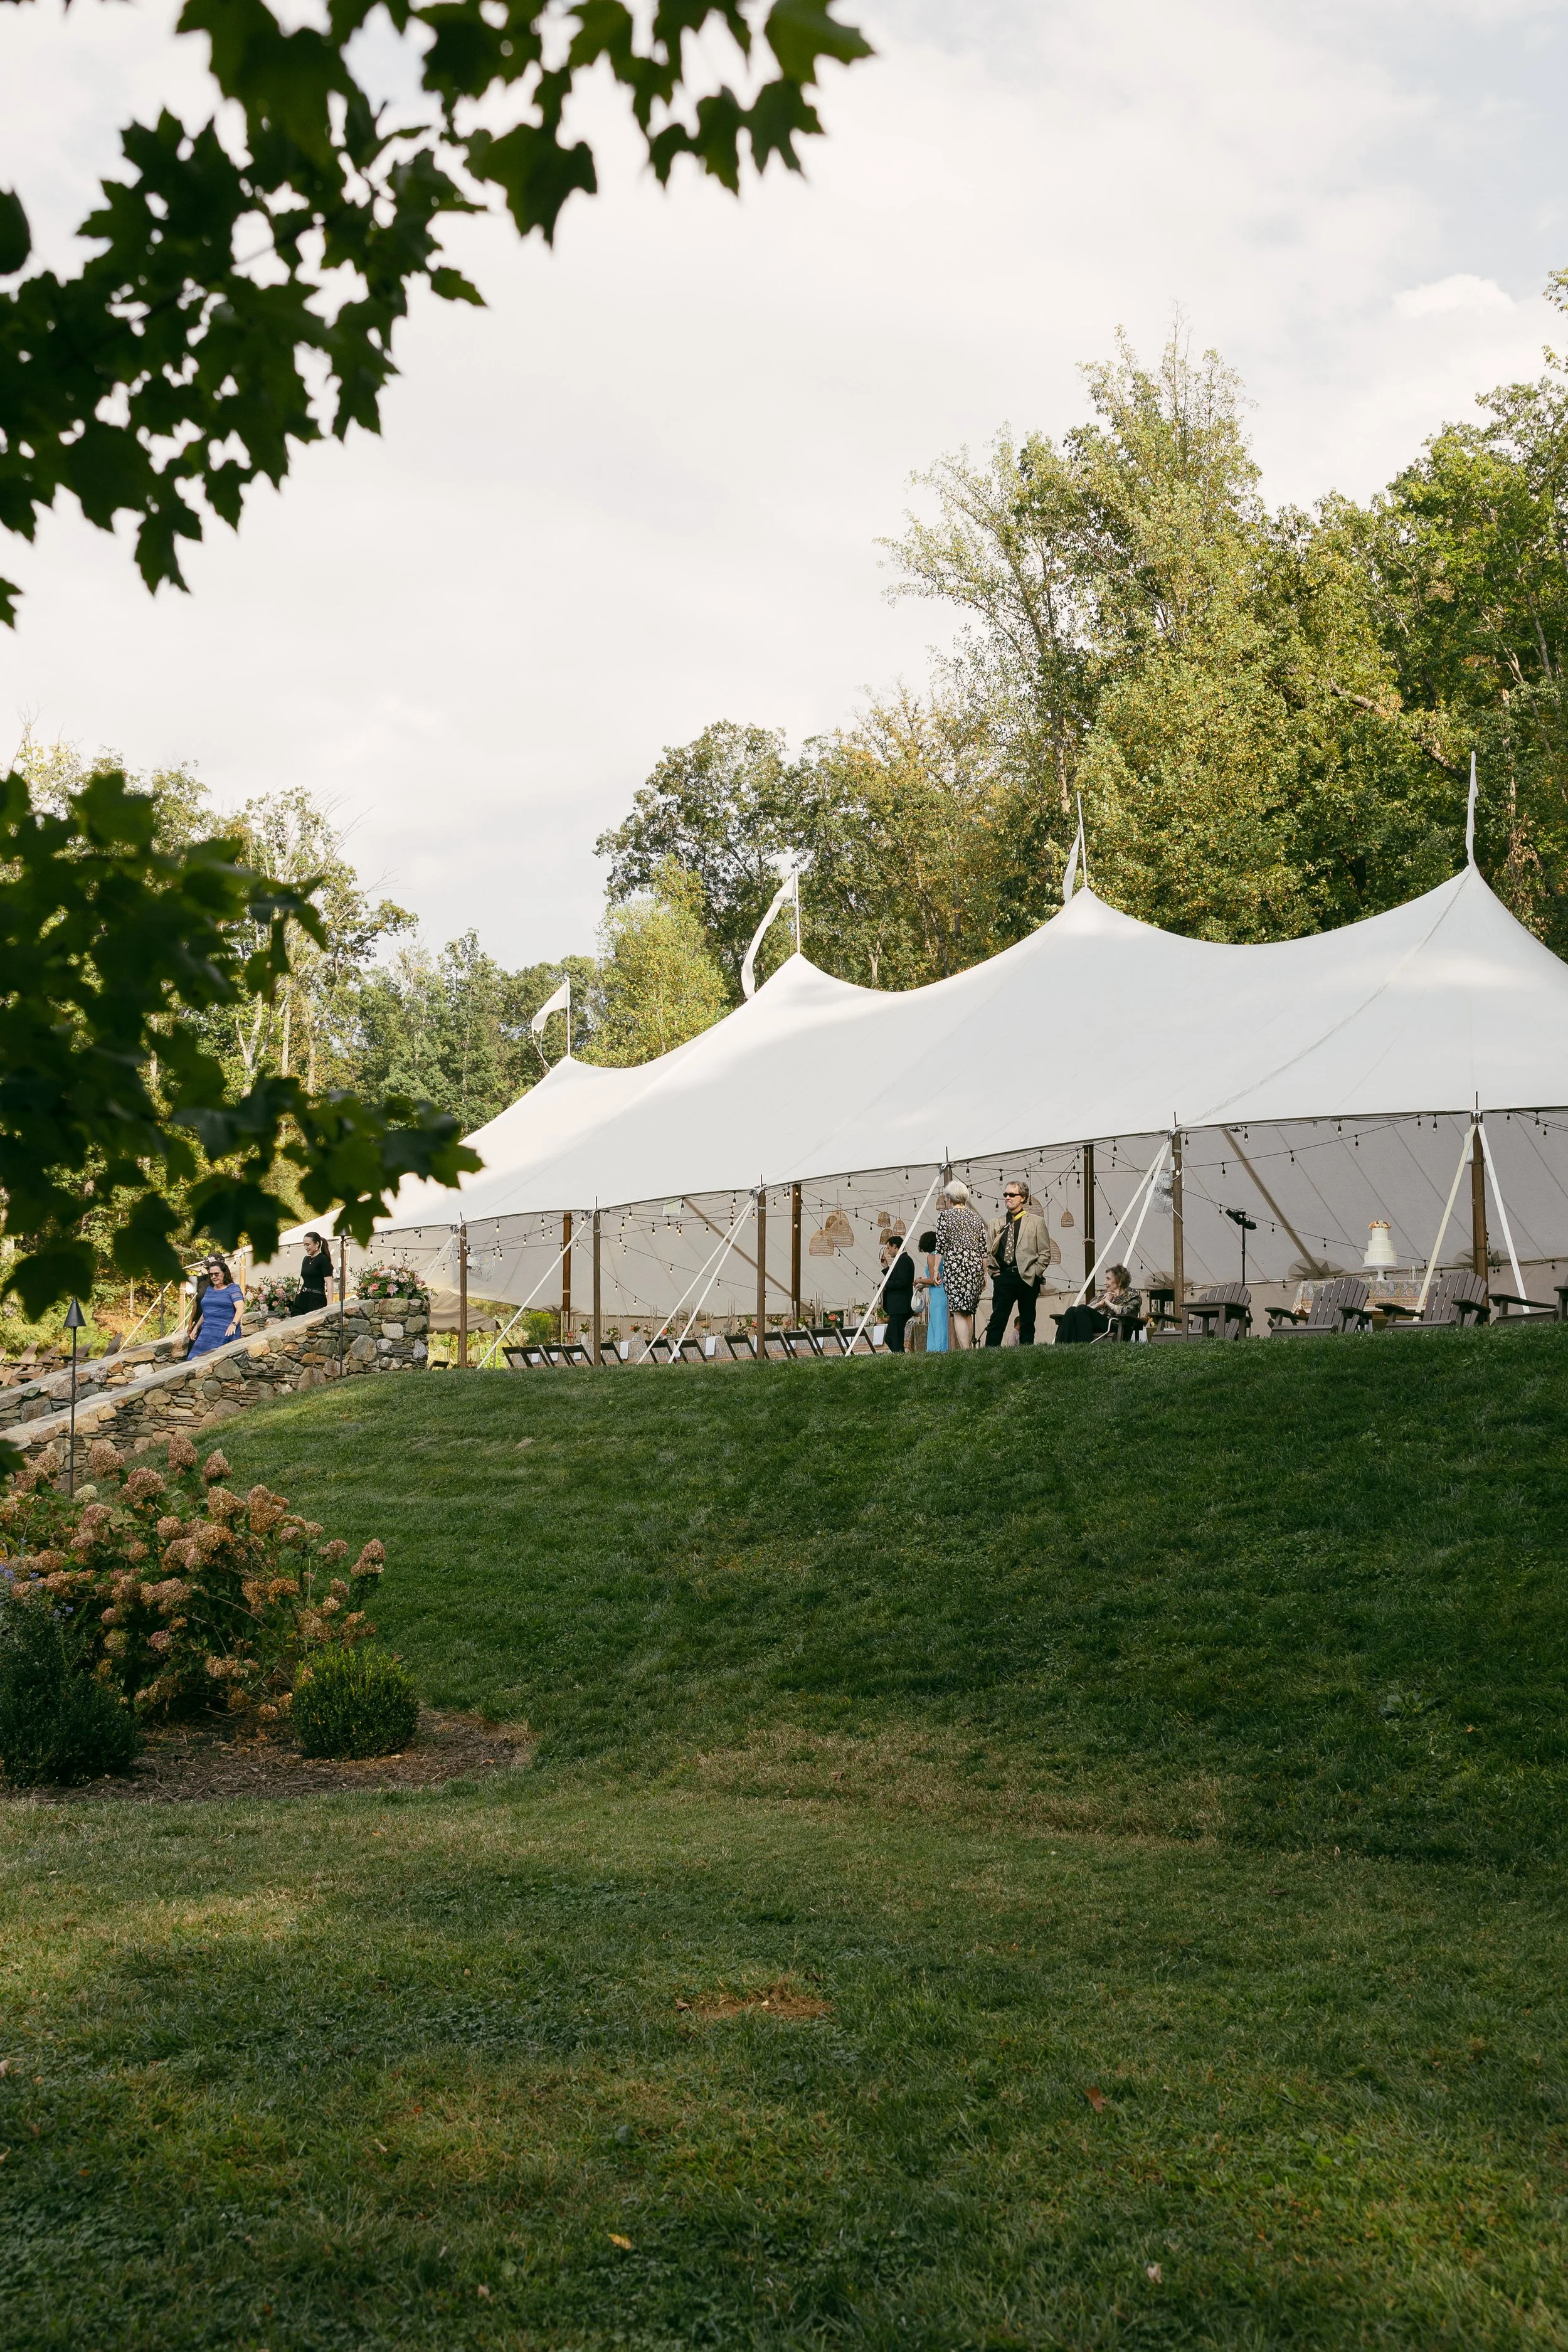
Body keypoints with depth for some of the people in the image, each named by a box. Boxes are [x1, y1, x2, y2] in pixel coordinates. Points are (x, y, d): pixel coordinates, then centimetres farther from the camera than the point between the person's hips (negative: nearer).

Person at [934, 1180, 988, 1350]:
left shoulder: (945, 1215, 1)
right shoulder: (976, 1217, 15)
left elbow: (941, 1246, -4)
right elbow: (983, 1249, 14)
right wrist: (984, 1275, 18)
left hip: (954, 1265, -5)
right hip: (976, 1266, 5)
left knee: (958, 1312, -9)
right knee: (968, 1312, 12)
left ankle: (965, 1350, -19)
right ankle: (969, 1347, 10)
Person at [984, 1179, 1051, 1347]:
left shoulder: (1036, 1221, 4)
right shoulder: (998, 1224, 12)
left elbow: (1045, 1254, 1)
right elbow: (991, 1252, 17)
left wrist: (1033, 1274, -6)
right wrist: (995, 1273, 5)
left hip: (1027, 1278, -2)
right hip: (1003, 1277, 2)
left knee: (1027, 1323, 5)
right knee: (997, 1320, -6)